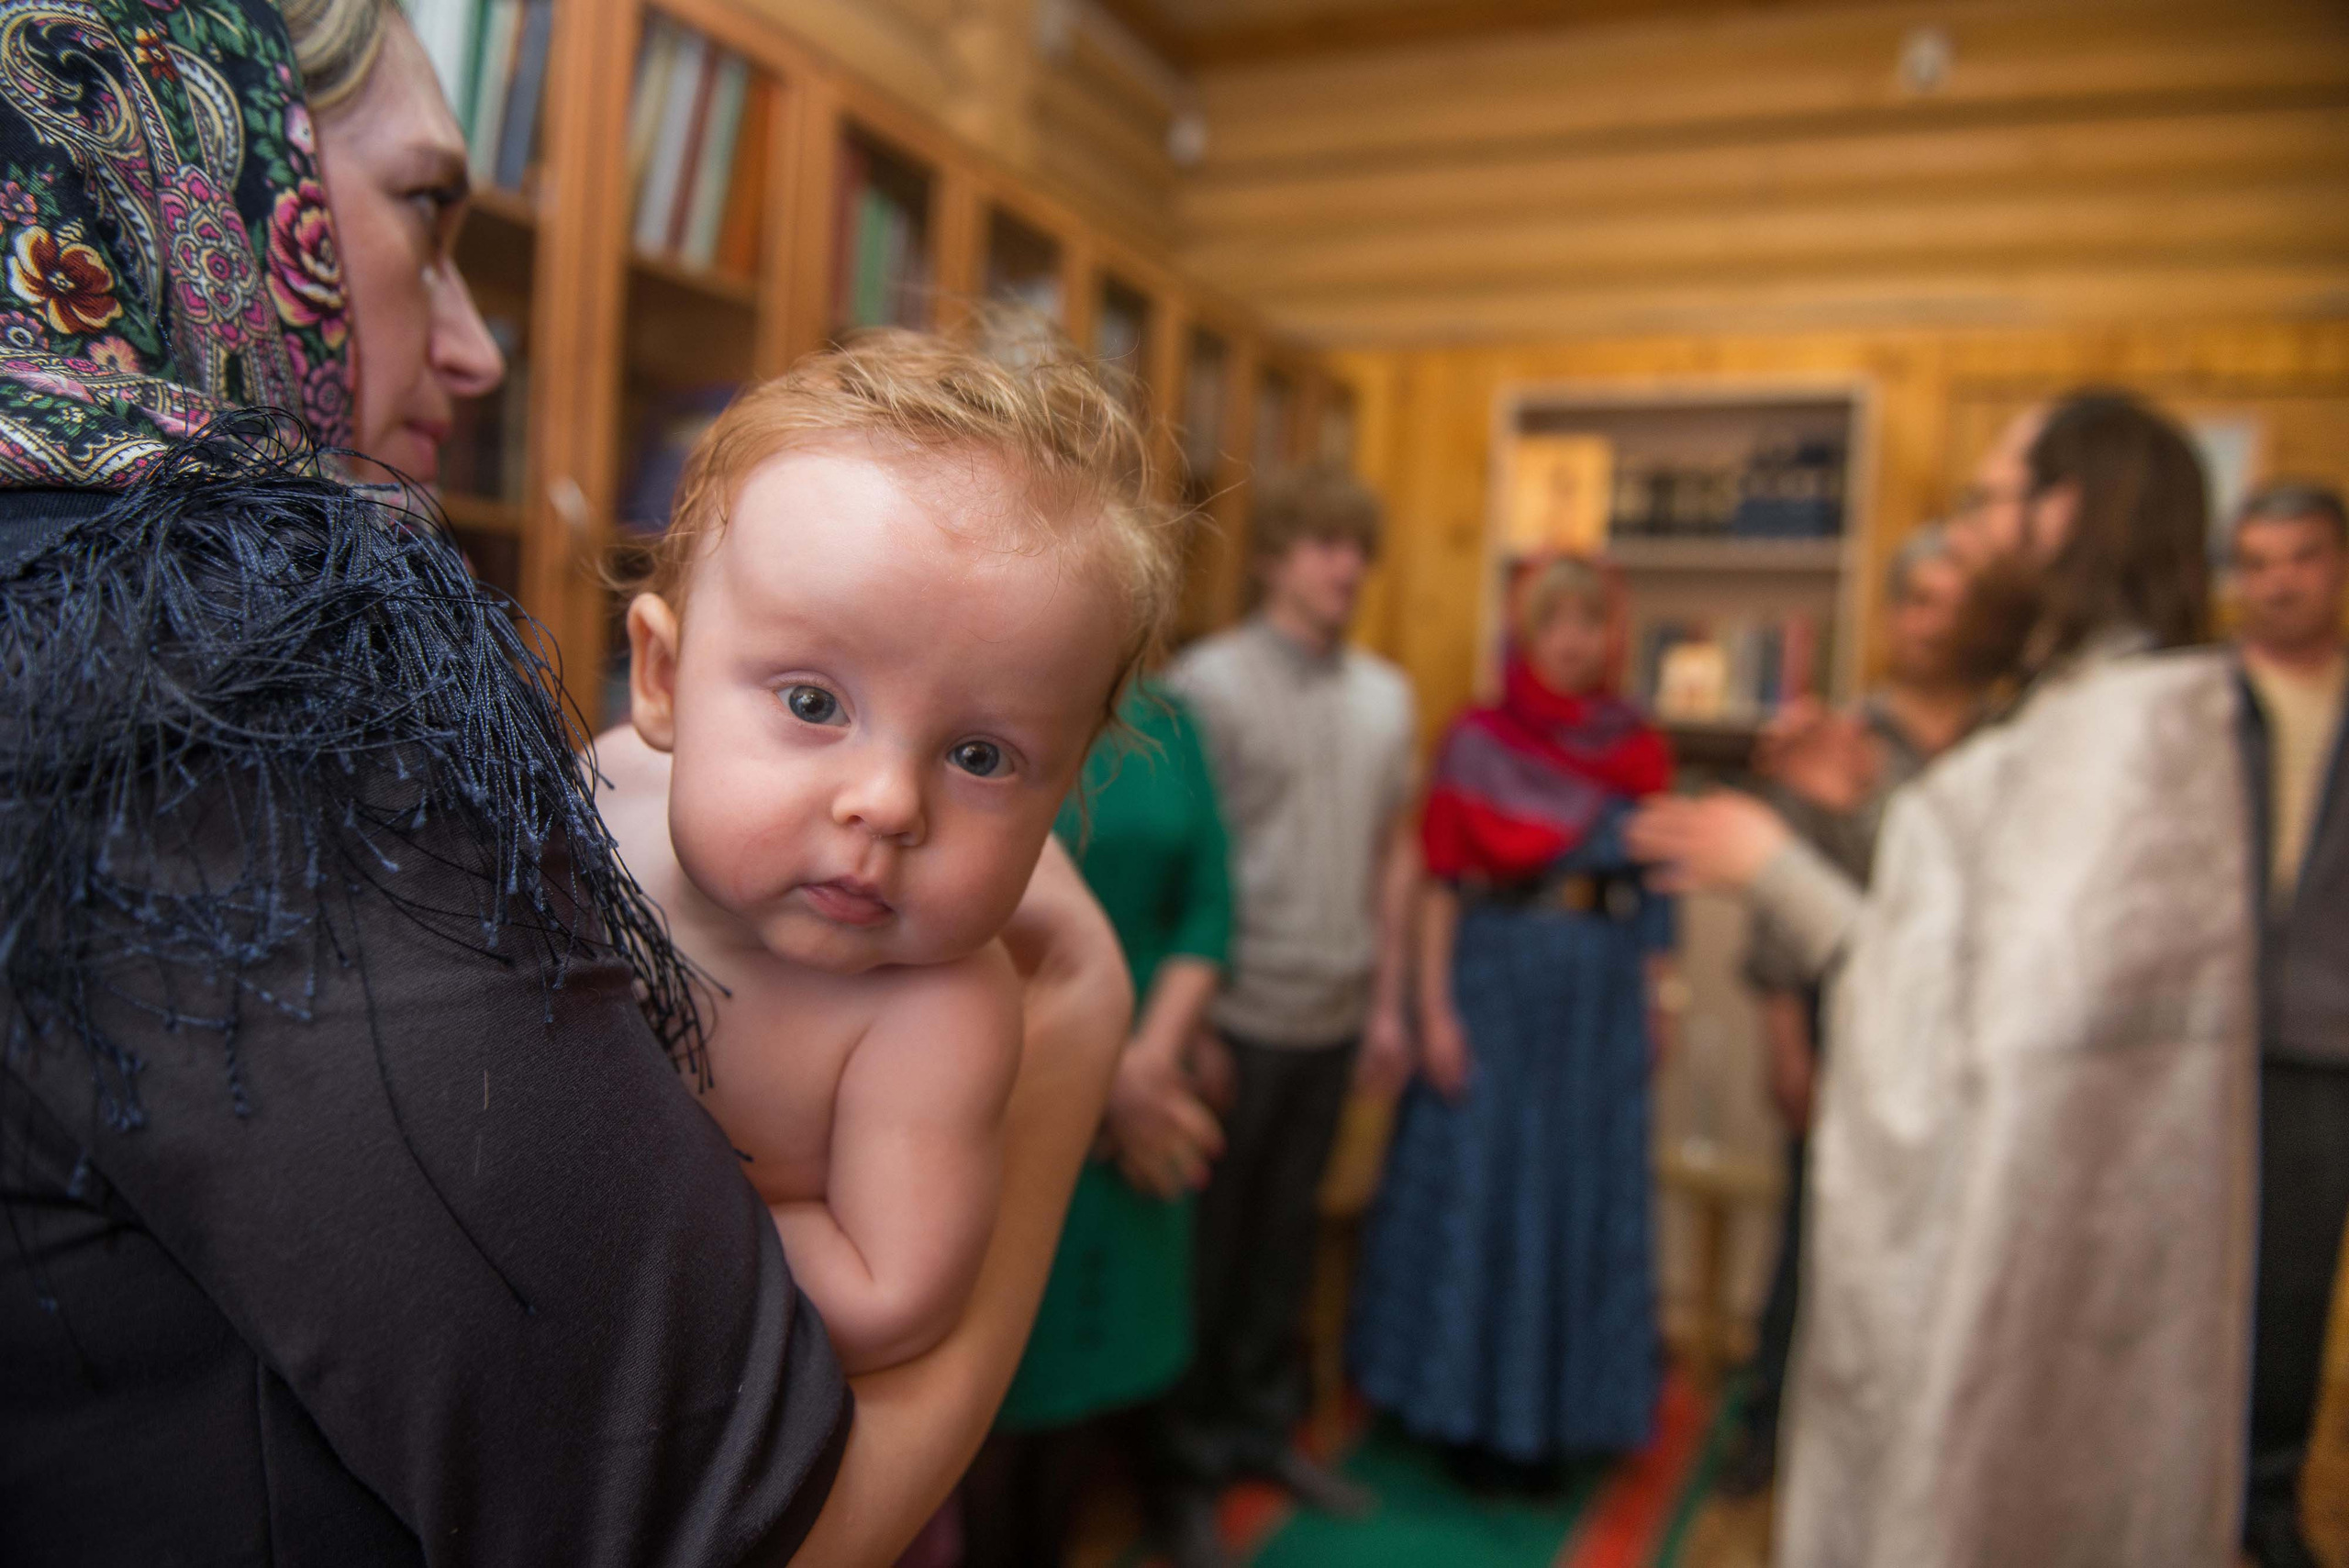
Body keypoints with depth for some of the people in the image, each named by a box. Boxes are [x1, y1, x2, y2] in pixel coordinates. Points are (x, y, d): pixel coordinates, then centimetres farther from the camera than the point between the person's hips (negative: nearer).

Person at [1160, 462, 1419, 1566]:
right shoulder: (1207, 682, -9)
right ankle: (1192, 1463, 26)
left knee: (1284, 1236, 17)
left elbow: (1395, 852, 13)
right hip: (1237, 1015, -4)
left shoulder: (1385, 695, 8)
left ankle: (1264, 1428, 35)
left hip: (1334, 1017, 5)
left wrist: (1387, 999, 11)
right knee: (1208, 1243, 9)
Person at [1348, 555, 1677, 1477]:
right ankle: (1472, 1403, 25)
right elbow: (1440, 883, -7)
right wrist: (1434, 1009, -11)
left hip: (1601, 996, 3)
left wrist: (1657, 1002, 3)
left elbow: (1658, 894, 7)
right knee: (1475, 1184, 6)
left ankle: (1552, 1402, 29)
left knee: (1584, 1195, 10)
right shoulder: (1476, 741, -3)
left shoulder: (1641, 751, 6)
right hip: (1494, 985, -3)